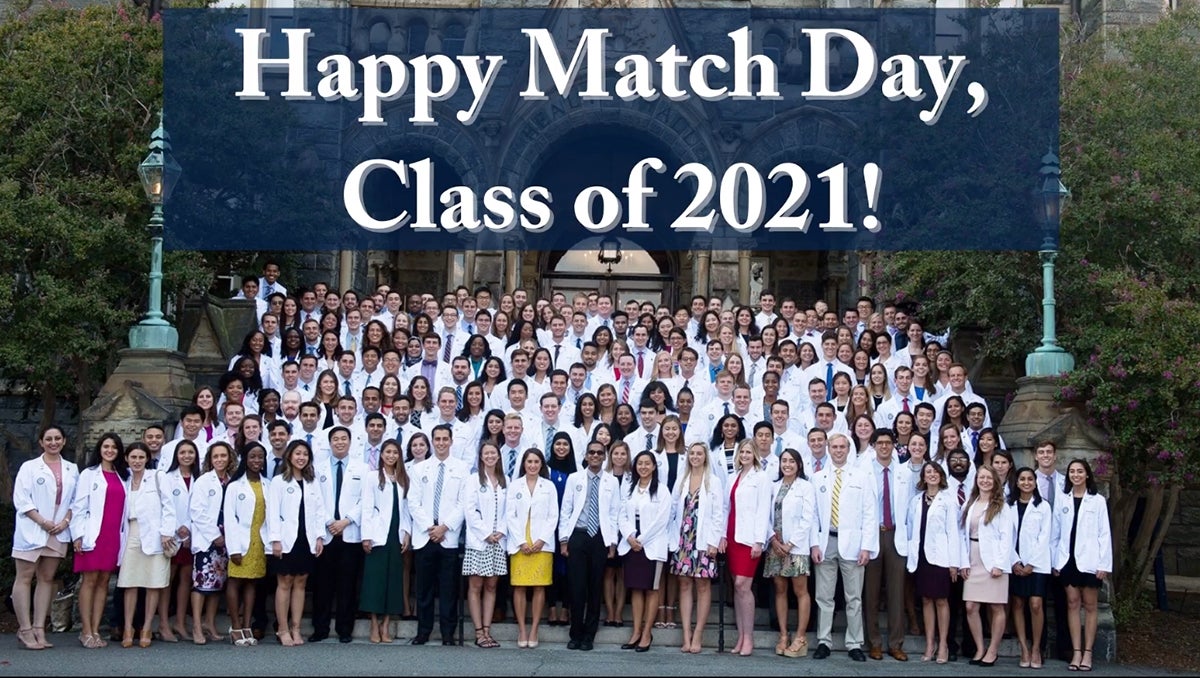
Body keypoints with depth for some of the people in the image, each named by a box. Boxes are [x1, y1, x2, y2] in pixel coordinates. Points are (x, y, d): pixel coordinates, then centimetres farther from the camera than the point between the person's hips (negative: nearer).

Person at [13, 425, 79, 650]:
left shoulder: (72, 470, 12)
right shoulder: (29, 467, 1)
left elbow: (76, 500, 10)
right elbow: (21, 499, -5)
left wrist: (66, 521, -7)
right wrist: (42, 521, -13)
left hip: (59, 531, 4)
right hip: (31, 530, -4)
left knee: (47, 579, 5)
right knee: (24, 578, -5)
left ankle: (39, 630, 7)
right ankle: (25, 630, -3)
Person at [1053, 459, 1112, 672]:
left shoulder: (1097, 501, 1)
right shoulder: (1062, 499, 7)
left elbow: (1104, 534, -1)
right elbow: (1057, 531, 7)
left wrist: (1104, 564, -7)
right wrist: (1055, 561, 2)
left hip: (1089, 559, -2)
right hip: (1068, 558, 2)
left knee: (1089, 605, 1)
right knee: (1072, 603, 3)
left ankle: (1087, 652, 3)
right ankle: (1076, 652, 4)